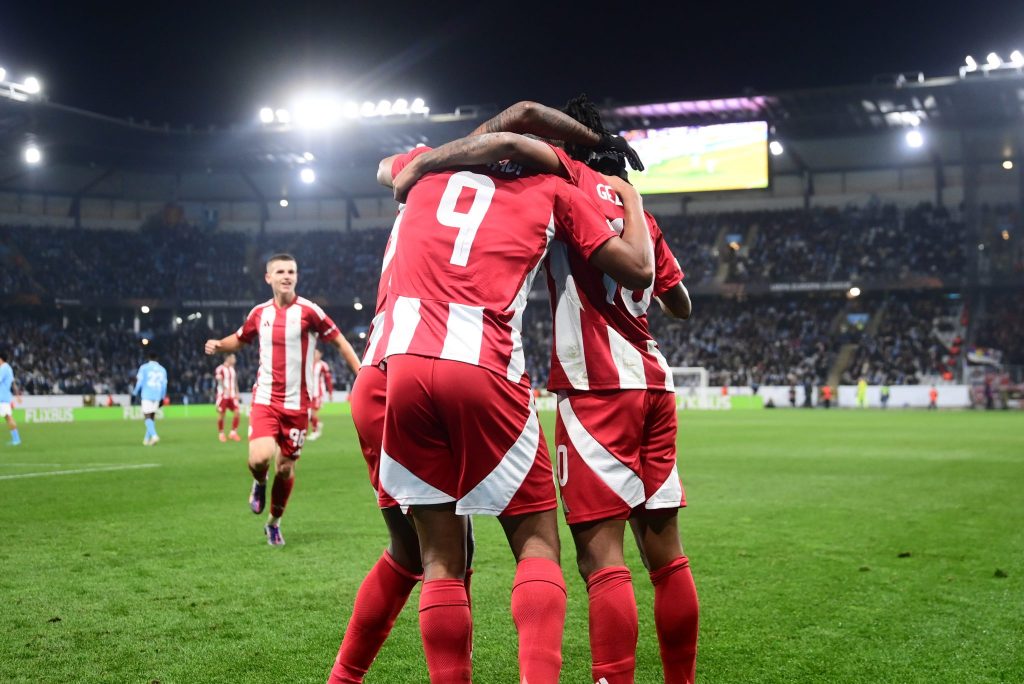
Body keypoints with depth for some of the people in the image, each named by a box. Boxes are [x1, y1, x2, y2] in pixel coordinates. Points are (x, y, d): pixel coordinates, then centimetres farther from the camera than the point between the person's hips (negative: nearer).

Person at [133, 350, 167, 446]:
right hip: (157, 396, 4)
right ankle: (147, 439, 12)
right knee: (152, 417, 12)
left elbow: (139, 382, -5)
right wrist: (162, 398, 18)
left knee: (148, 417, -7)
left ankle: (154, 435, -28)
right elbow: (164, 385, 11)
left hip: (147, 395, -4)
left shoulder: (144, 367, -1)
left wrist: (135, 392, 6)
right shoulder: (162, 369, 11)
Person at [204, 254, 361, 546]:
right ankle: (259, 483, 17)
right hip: (265, 399, 1)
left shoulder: (308, 311, -7)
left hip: (296, 403, -1)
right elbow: (239, 339, 21)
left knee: (285, 467, 5)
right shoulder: (260, 312, 4)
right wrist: (218, 345, 0)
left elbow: (340, 342, -3)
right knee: (259, 458, -21)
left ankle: (274, 523, 29)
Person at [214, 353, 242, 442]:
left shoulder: (232, 369, 15)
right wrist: (225, 389, -32)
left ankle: (233, 432, 4)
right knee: (221, 414, 0)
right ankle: (221, 434, 14)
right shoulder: (220, 369, -8)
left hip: (232, 395, 6)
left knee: (236, 412, -7)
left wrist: (237, 393, 16)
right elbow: (219, 381, -19)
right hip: (222, 395, -6)